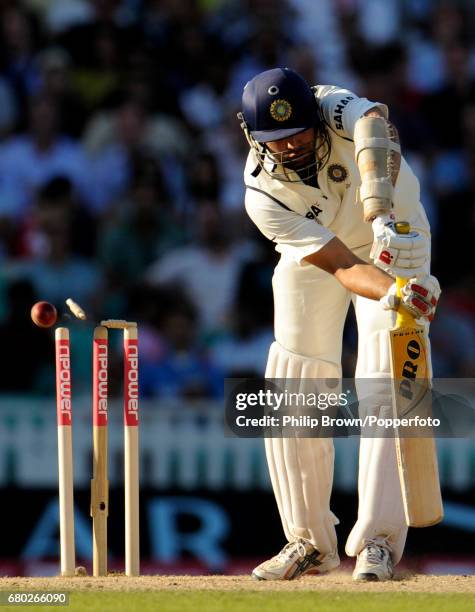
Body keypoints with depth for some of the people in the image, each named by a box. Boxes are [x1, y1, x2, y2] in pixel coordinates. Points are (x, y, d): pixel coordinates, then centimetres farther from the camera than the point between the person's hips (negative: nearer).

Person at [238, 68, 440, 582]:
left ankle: (377, 540, -14)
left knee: (384, 387, -15)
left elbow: (375, 127, -58)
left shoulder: (338, 109, -32)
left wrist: (384, 216, -74)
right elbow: (342, 267, -34)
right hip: (313, 262, 2)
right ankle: (311, 543, 14)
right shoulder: (263, 195, -28)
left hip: (394, 244, -2)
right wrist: (392, 293, -56)